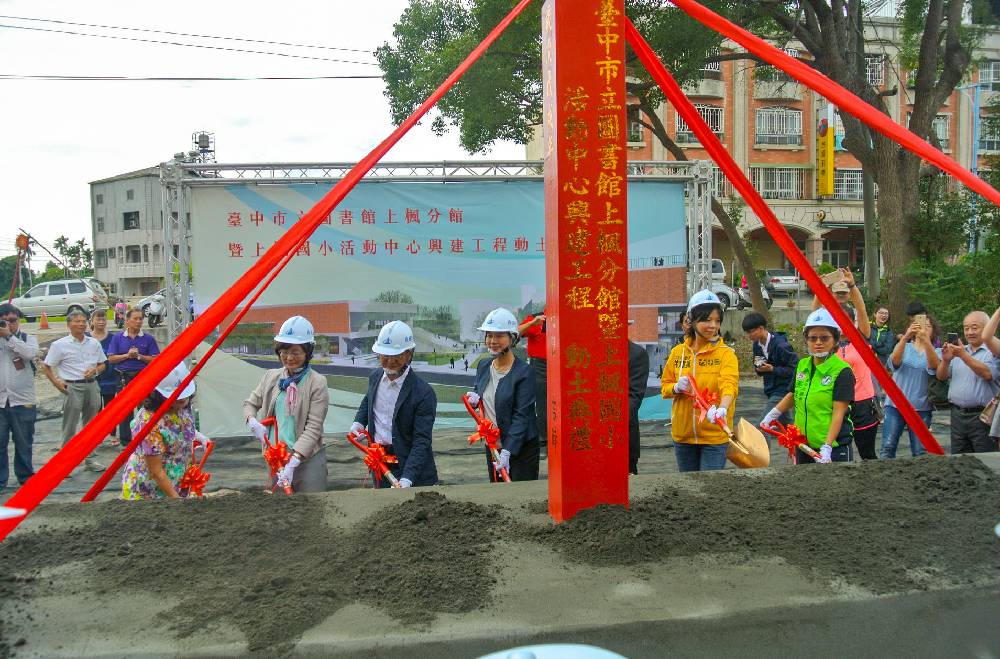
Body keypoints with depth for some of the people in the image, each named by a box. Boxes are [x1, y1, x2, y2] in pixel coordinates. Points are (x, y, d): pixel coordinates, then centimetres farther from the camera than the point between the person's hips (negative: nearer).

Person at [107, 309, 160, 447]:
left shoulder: (148, 338, 4)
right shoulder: (118, 338, 6)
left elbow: (155, 359, -1)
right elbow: (111, 359, 1)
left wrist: (139, 356, -12)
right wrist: (127, 355, -11)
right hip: (124, 377, 1)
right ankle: (125, 440, 14)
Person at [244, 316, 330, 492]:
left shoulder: (317, 383, -10)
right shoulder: (271, 377, 6)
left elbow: (313, 428, -15)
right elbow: (250, 403, 20)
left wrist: (293, 462, -23)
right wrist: (252, 421, -3)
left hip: (307, 460, -5)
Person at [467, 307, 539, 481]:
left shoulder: (524, 372, -16)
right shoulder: (483, 365, 5)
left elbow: (521, 416, -19)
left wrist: (507, 452, -25)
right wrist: (475, 399, -3)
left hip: (520, 448, -6)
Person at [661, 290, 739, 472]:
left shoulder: (726, 353, -8)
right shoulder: (678, 352, 4)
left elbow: (729, 385, -24)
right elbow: (665, 386, 11)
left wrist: (722, 409, -44)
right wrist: (676, 388, -12)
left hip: (714, 435, -3)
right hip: (682, 433, 4)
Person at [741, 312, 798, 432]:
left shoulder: (780, 344, -20)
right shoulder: (757, 344, 4)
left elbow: (795, 367, -18)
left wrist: (772, 369, -22)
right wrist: (759, 368, -8)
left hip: (783, 389, -8)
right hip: (770, 389, 8)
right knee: (785, 423, 19)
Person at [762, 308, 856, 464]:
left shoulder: (842, 372, -12)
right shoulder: (802, 366, 6)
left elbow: (839, 412, -17)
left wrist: (826, 448, -23)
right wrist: (772, 415, 13)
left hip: (834, 448, -6)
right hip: (803, 445, 6)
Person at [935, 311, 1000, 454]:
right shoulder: (958, 350, 15)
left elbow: (988, 374, -21)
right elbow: (941, 377, 9)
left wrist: (964, 356, -25)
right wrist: (946, 360, -10)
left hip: (982, 416, -6)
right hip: (958, 415, 6)